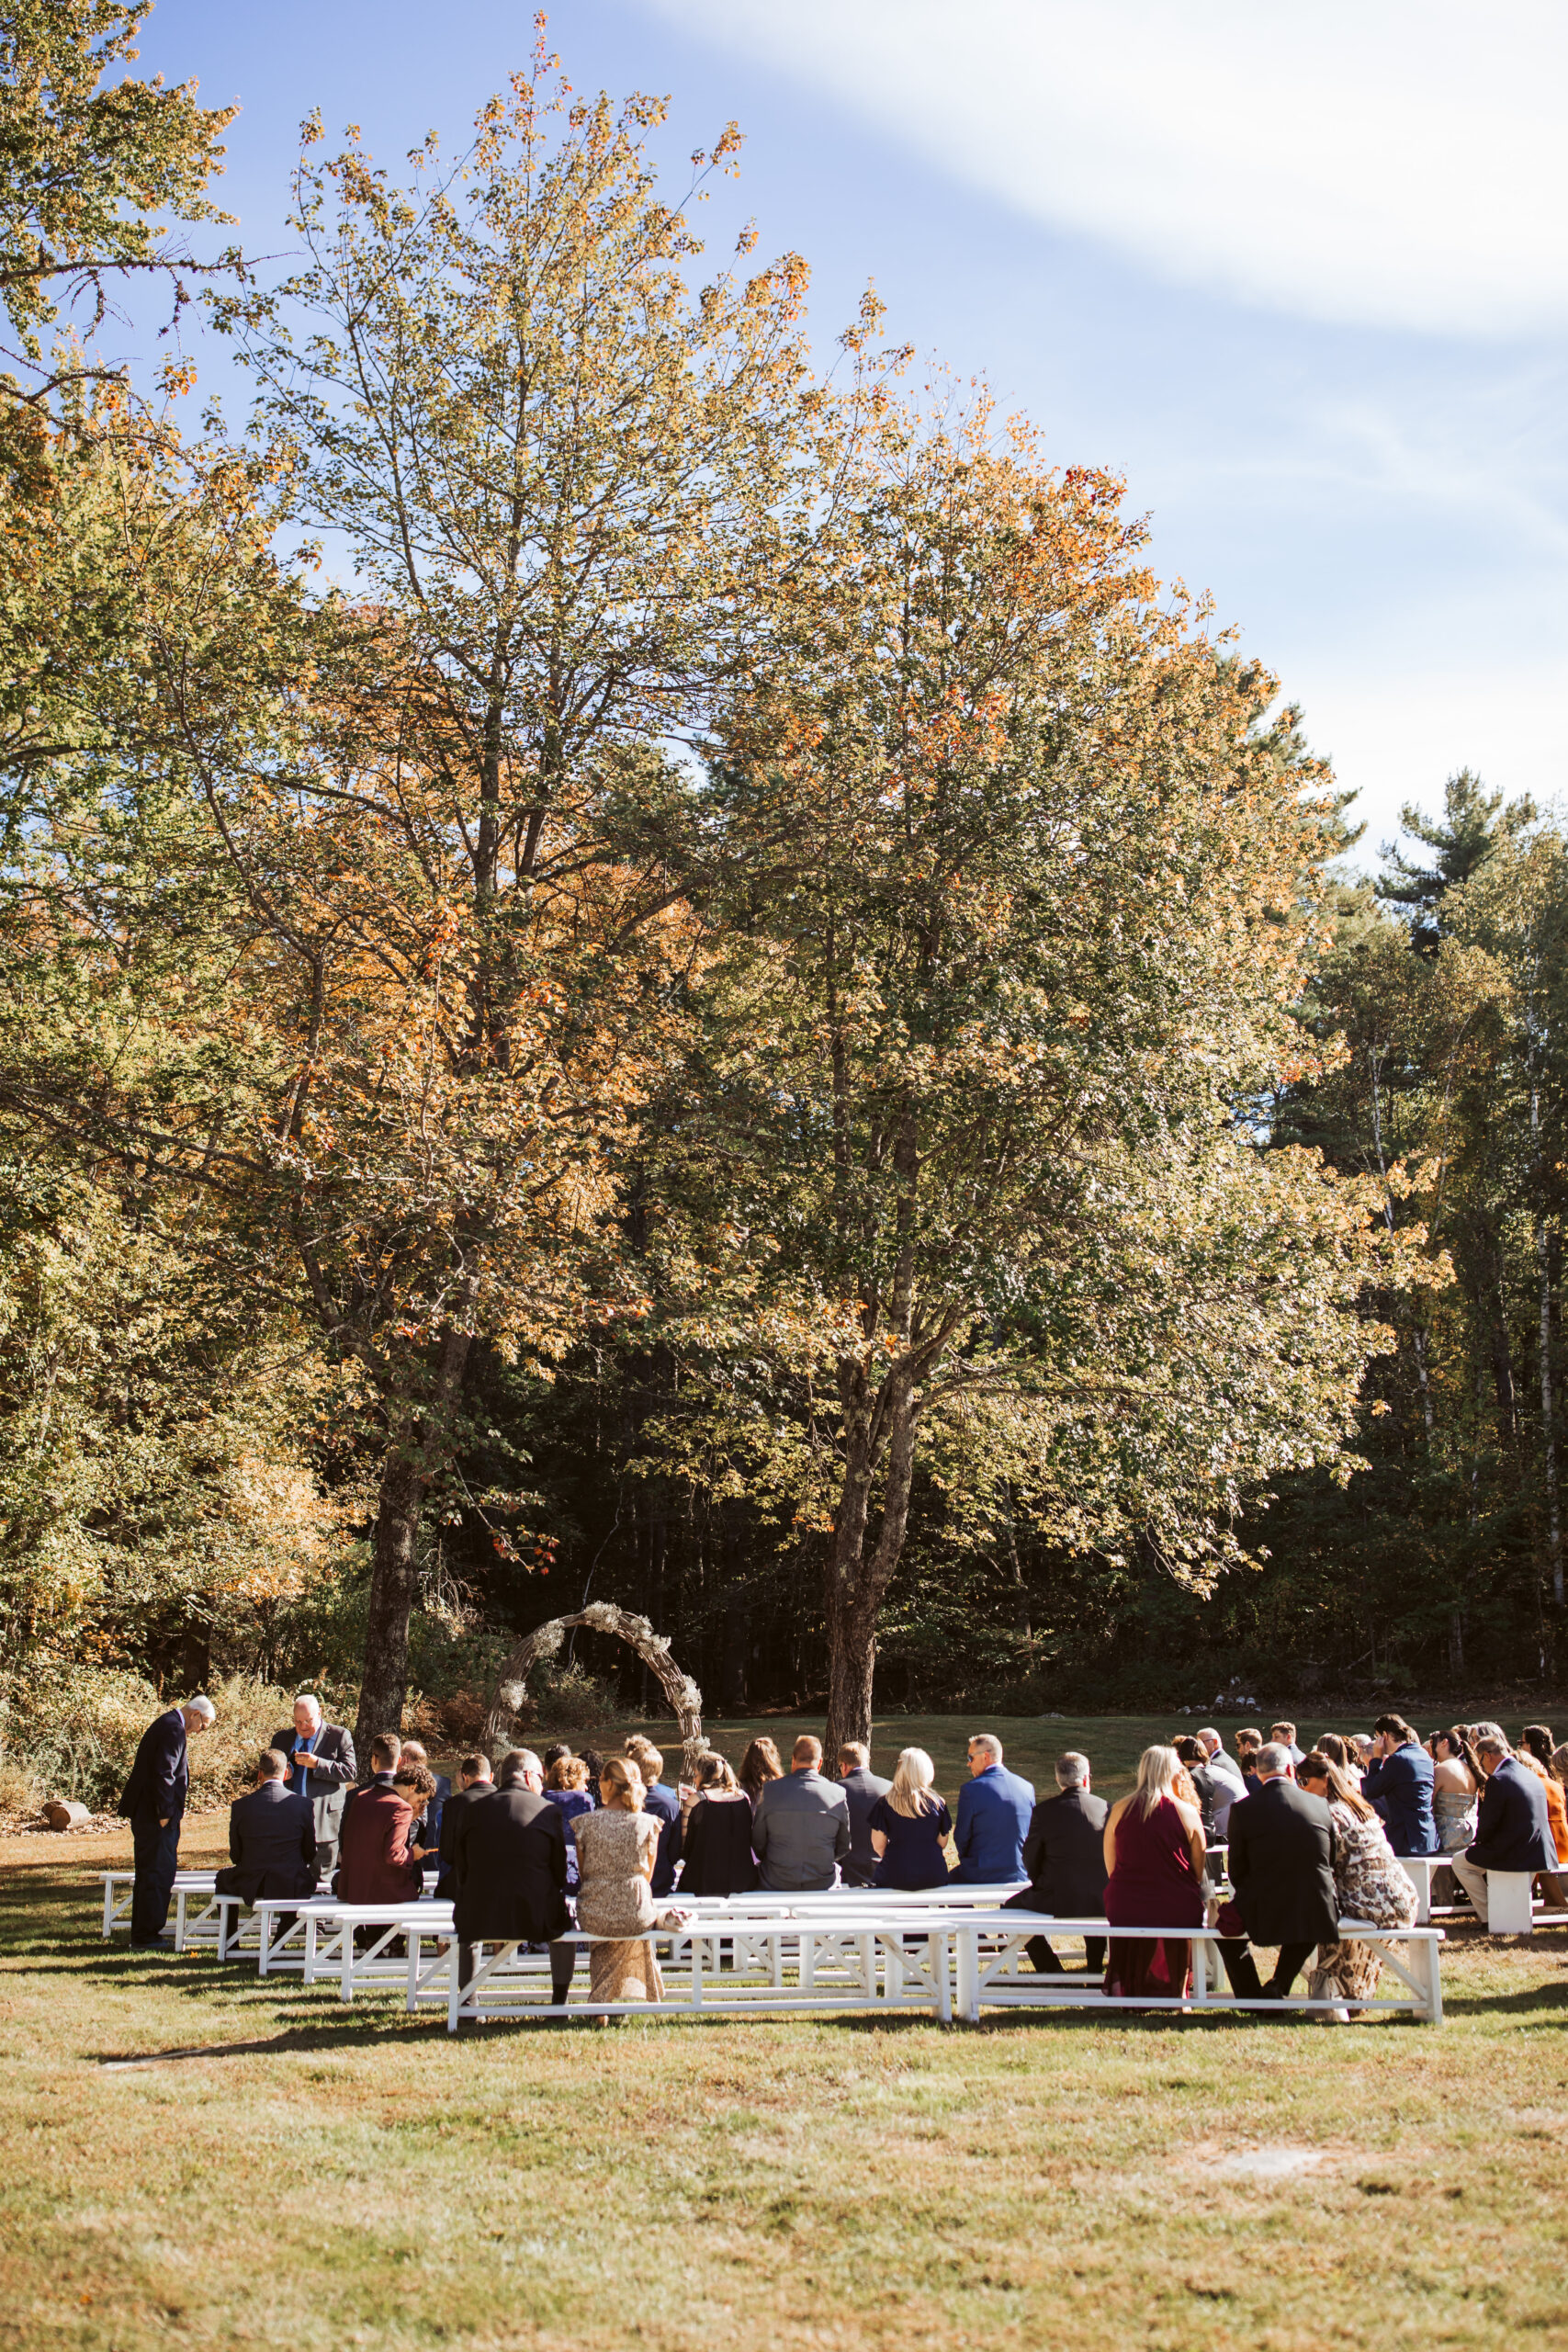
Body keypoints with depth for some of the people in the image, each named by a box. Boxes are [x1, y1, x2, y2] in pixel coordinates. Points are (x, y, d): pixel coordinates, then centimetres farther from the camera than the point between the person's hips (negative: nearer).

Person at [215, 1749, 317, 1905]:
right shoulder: (305, 1805, -9)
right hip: (292, 1888, 0)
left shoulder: (240, 1806, -8)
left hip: (251, 1887, 0)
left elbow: (236, 1856, 1)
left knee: (223, 1877, 31)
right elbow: (310, 1854, 0)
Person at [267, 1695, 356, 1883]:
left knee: (322, 1876, 1)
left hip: (324, 1819, -4)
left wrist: (317, 1764, -18)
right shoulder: (281, 1739, 15)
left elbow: (350, 1772, -7)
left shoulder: (339, 1736, 1)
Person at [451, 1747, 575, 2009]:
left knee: (464, 1922, 37)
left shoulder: (471, 1810, 5)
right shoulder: (549, 1811, -1)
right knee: (565, 1918, 32)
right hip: (536, 1919, -2)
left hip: (480, 1919, 2)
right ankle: (560, 2002, 32)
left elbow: (460, 1872, 9)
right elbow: (560, 1872, 4)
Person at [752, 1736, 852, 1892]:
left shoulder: (770, 1790, -7)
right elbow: (844, 1848, 5)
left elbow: (757, 1843, 1)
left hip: (777, 1884, 0)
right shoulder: (838, 1794, -6)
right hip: (823, 1883, 1)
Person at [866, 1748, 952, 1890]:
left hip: (895, 1877, -2)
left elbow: (878, 1846, -2)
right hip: (933, 1876, 2)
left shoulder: (884, 1804, -6)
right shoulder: (937, 1803, -2)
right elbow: (942, 1842, 7)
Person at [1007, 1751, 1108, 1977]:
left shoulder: (1043, 1811, -9)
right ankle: (1095, 1969, 44)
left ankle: (1052, 1972, 21)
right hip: (1100, 1901, 3)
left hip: (1056, 1900, -3)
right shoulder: (1105, 1808, -3)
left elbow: (1031, 1860, 0)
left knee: (1011, 1906, 24)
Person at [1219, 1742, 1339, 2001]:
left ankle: (1253, 1997, 26)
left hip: (1263, 1915, -2)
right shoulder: (1320, 1805, 0)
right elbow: (1331, 1864, 10)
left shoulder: (1242, 1809, -7)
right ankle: (1278, 1987, 29)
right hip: (1317, 1914, 2)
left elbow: (1237, 1872, 0)